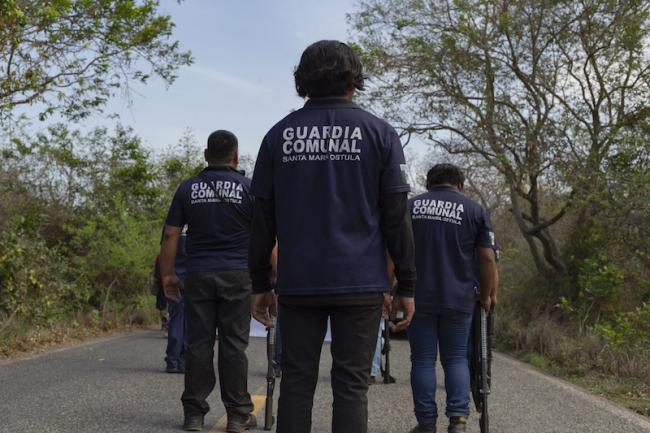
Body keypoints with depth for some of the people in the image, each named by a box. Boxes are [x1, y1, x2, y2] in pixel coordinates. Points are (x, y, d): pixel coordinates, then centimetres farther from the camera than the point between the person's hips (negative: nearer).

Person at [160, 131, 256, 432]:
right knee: (234, 343, 2)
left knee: (198, 343, 5)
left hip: (198, 275, 2)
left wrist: (167, 275, 11)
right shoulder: (248, 188, 1)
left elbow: (171, 235, 5)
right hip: (236, 274, -1)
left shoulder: (188, 189, 7)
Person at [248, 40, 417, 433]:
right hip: (359, 283, -2)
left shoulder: (279, 135, 6)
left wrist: (260, 284, 12)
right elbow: (396, 217, -3)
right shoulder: (378, 133, 0)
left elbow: (263, 217, 6)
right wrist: (407, 285, 3)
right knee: (351, 386, 2)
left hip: (298, 283, 2)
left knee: (296, 383, 9)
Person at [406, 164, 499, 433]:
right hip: (459, 299, 0)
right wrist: (488, 295, 11)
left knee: (423, 360, 6)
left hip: (419, 297, 0)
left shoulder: (410, 206, 9)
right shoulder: (475, 210, 5)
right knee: (456, 358, 10)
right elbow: (487, 259, 1)